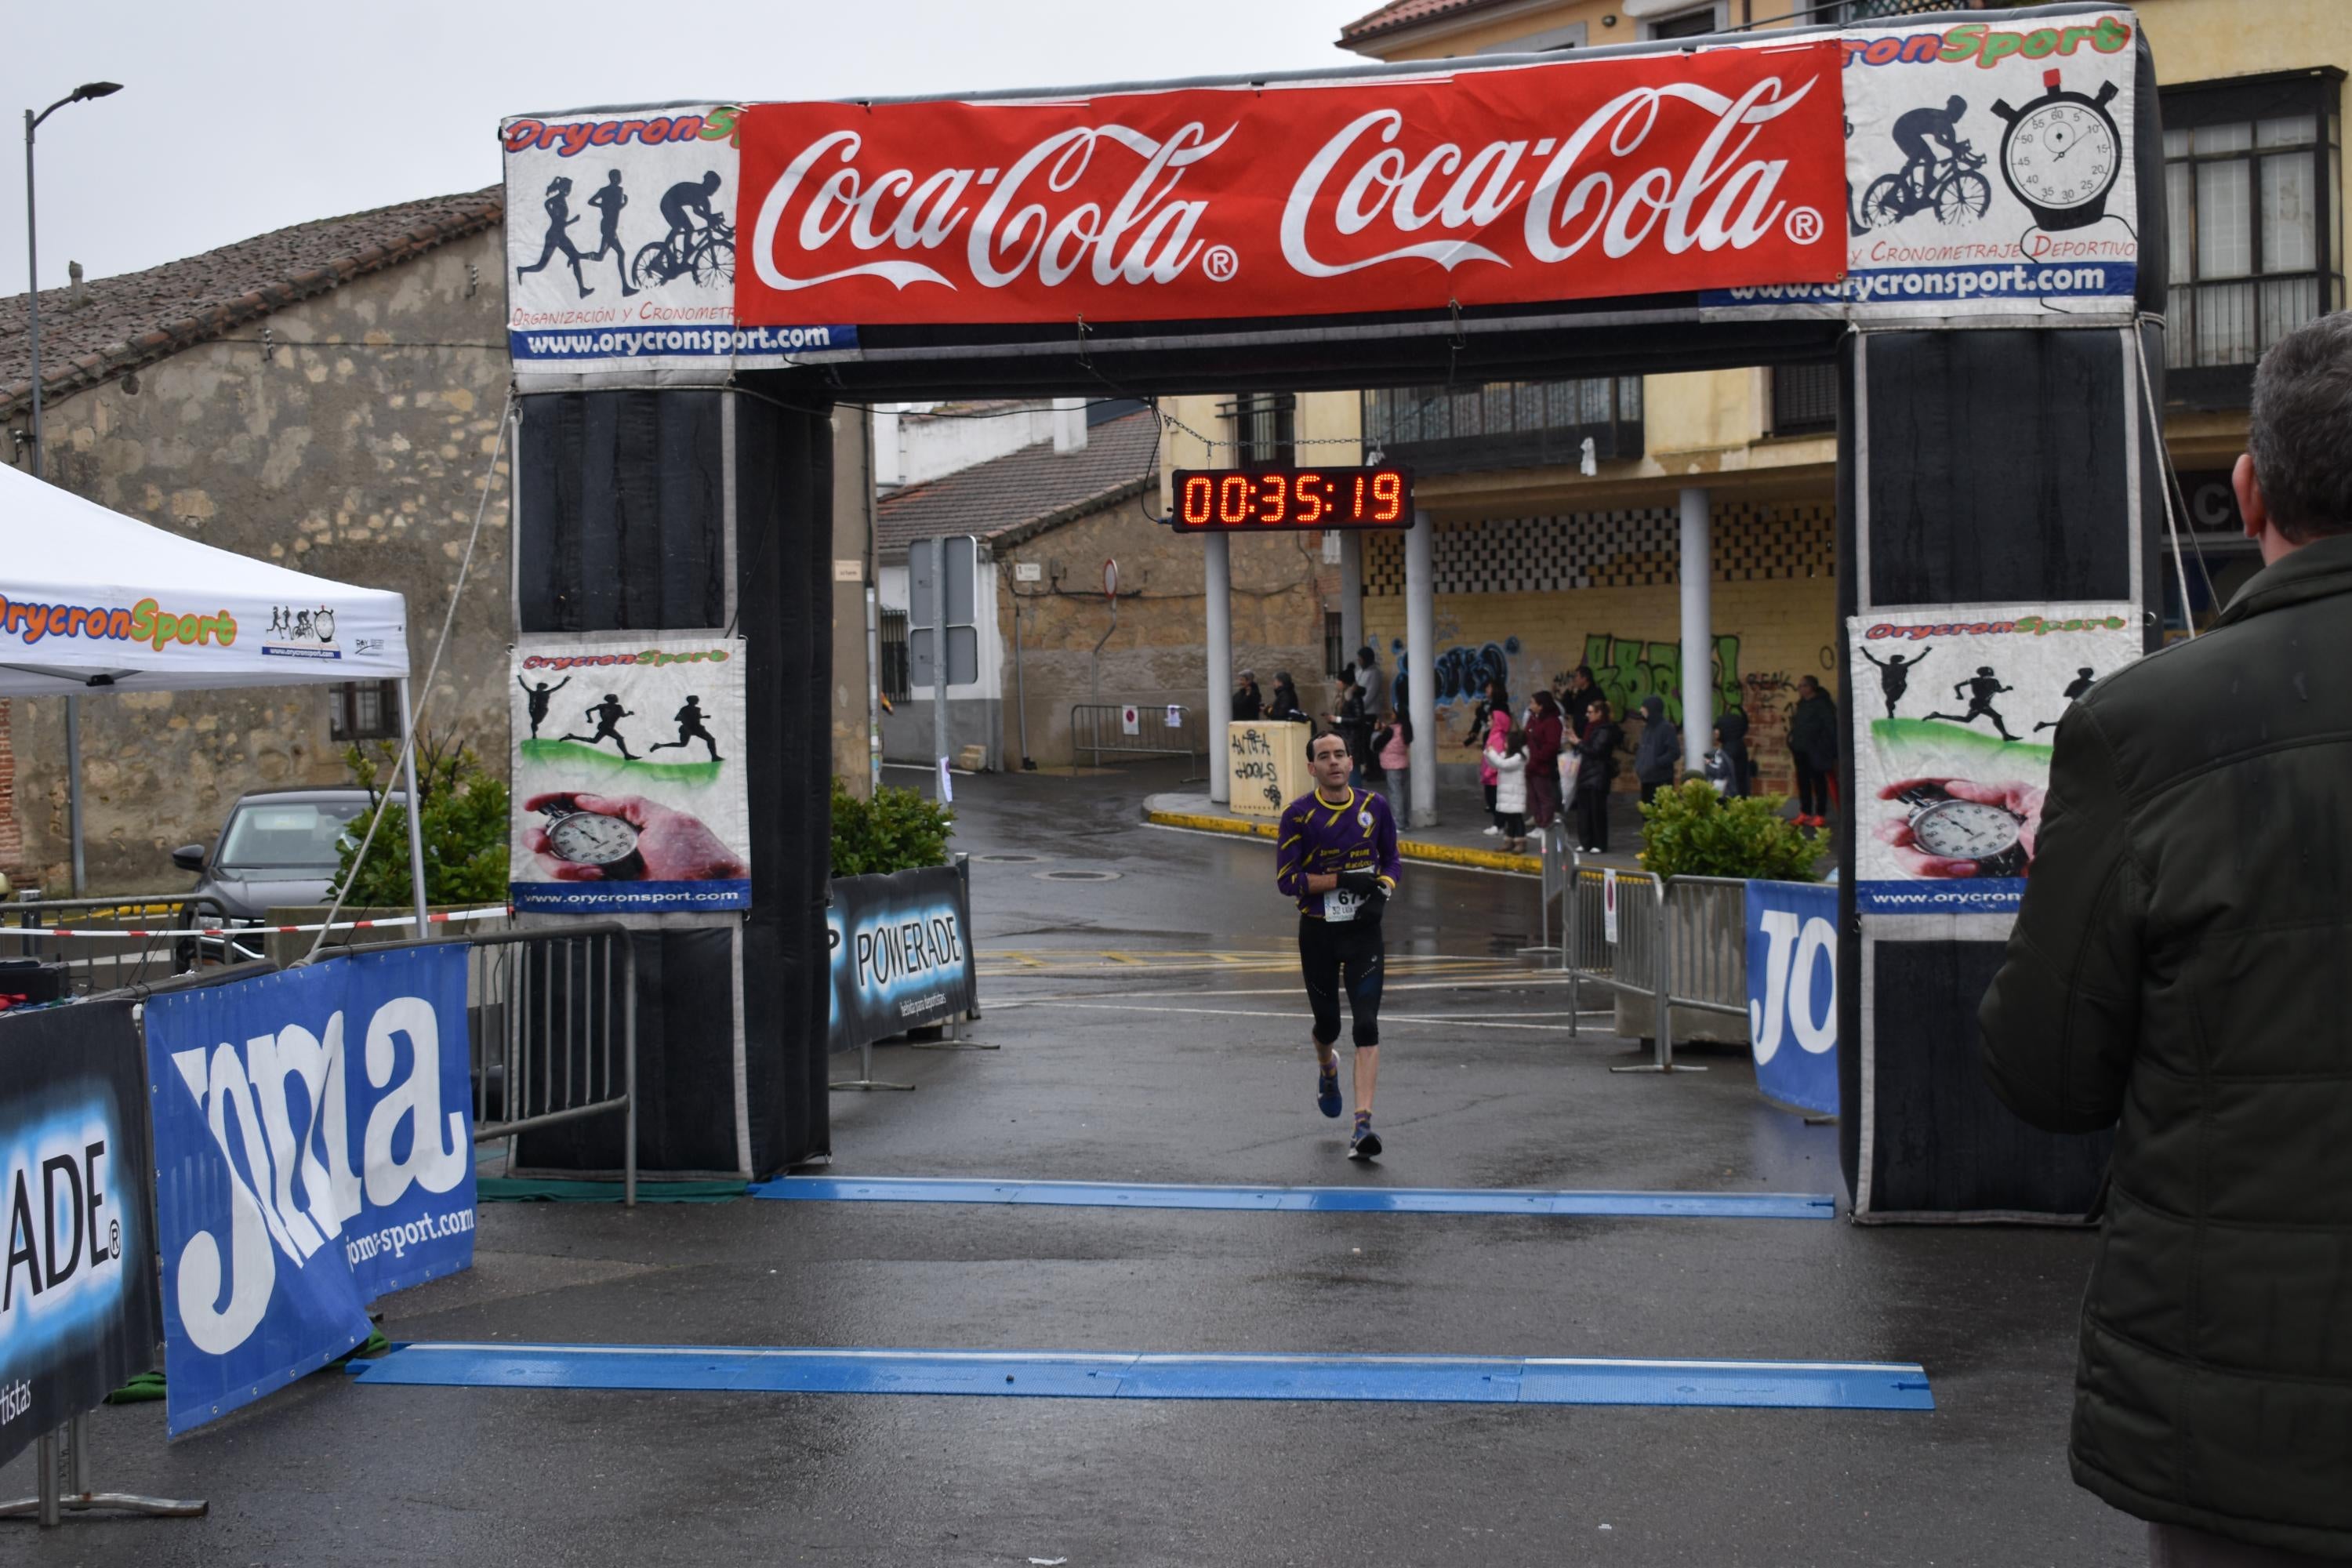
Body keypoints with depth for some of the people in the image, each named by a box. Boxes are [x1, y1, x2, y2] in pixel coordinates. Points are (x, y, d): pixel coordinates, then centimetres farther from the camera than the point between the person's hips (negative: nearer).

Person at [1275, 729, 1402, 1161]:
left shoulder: (1374, 806, 1)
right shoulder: (1299, 814, -7)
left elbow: (1392, 859, 14)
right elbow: (1286, 878, -12)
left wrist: (1382, 891, -8)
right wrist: (1345, 880, -20)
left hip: (1364, 930, 1)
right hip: (1318, 931, -1)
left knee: (1366, 1024, -12)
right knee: (1327, 1022, 12)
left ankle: (1363, 1125, -15)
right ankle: (1327, 1068, 50)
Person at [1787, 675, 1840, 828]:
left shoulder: (1821, 704, -10)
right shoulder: (1802, 704, 15)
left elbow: (1830, 726, -14)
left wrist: (1828, 749, -18)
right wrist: (1793, 746, 12)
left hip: (1815, 752, -8)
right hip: (1801, 751, 8)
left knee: (1819, 781, -1)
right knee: (1803, 781, 10)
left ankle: (1820, 814, 2)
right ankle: (1805, 813, 17)